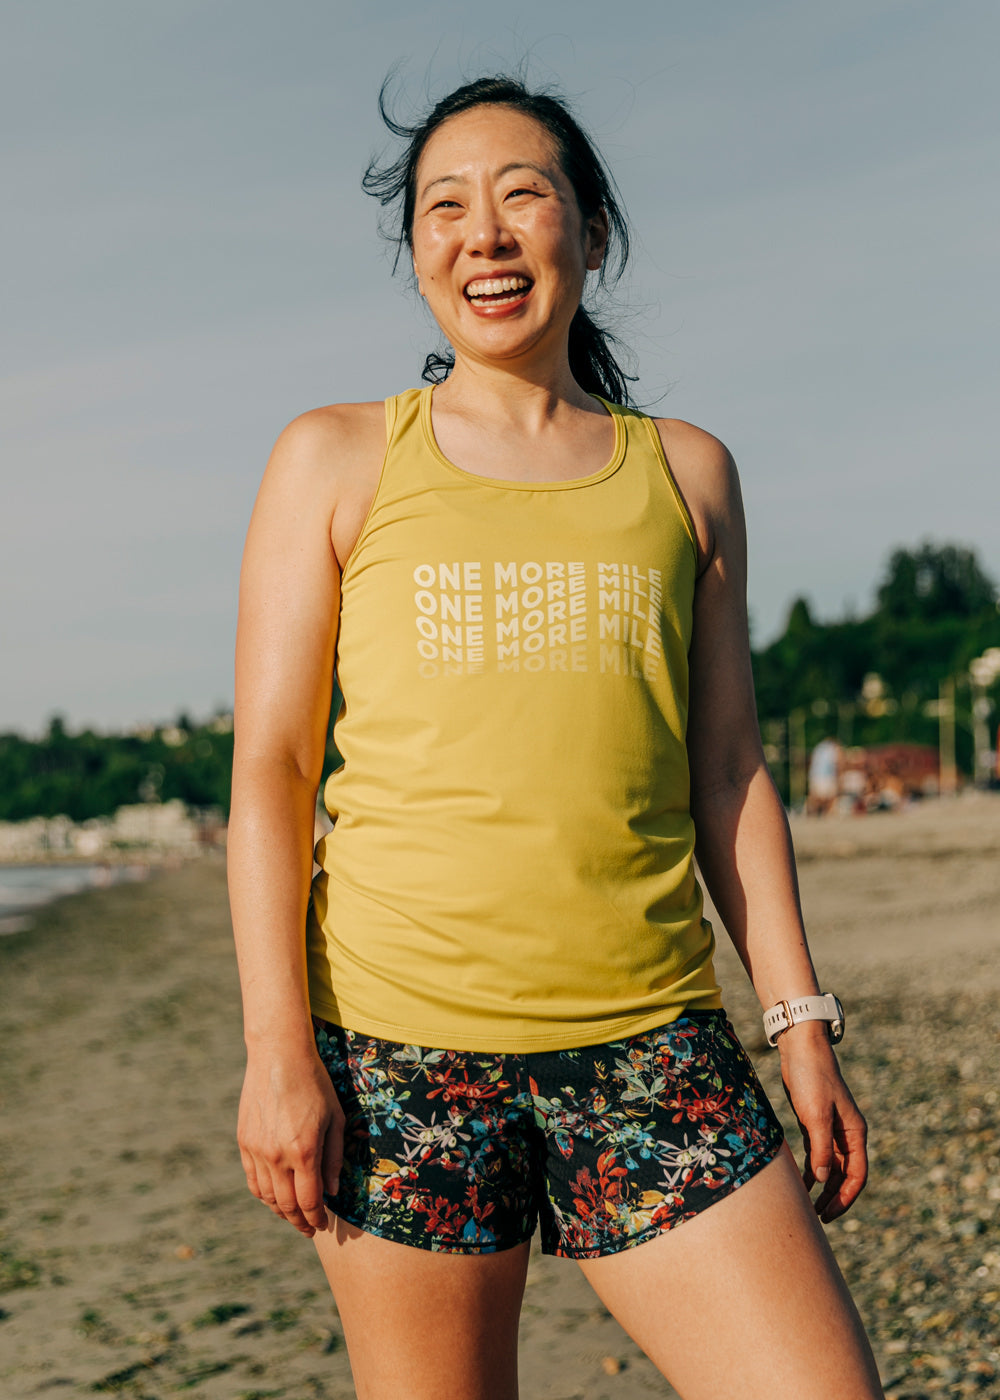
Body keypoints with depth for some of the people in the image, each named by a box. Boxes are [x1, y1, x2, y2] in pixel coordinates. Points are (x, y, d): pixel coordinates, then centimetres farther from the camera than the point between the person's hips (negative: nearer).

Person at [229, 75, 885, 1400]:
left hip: (650, 1042, 2)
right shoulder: (337, 460, 7)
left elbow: (728, 769, 13)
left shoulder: (685, 470, 13)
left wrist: (802, 1022, 7)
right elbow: (268, 766, 2)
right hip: (402, 1041, -1)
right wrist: (277, 1048, -6)